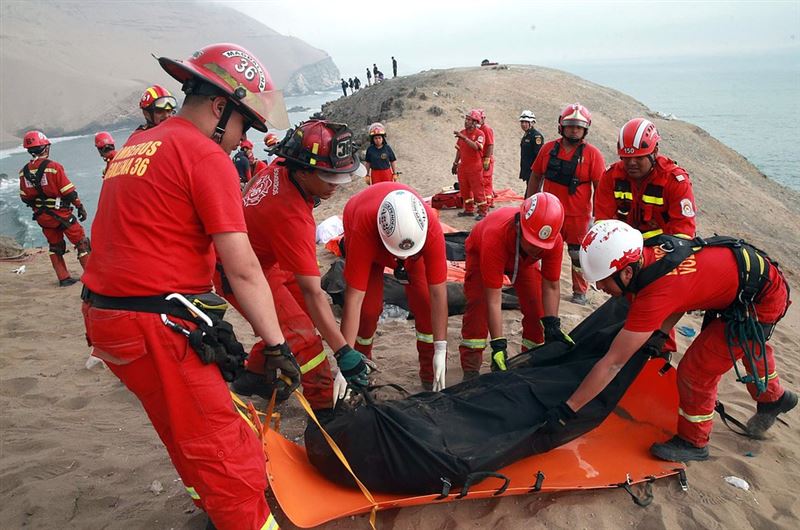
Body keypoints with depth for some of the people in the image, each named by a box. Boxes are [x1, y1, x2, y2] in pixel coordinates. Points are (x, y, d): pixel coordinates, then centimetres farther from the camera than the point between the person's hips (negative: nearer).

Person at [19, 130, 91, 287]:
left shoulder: (24, 171, 2)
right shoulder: (53, 166, -16)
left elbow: (24, 198, 8)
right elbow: (69, 191, -16)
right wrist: (80, 207, -5)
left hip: (42, 216, 6)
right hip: (61, 214, -6)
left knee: (55, 247, 18)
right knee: (81, 243, 5)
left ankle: (64, 278, 21)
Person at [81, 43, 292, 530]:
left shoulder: (134, 147, 15)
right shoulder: (206, 155, -12)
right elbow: (243, 268, -17)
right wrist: (277, 347, -14)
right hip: (157, 327, -9)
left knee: (187, 434, 25)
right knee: (223, 452, 0)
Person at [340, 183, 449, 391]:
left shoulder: (431, 229, -41)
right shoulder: (363, 229, -45)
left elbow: (438, 292, -34)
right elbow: (354, 298, -43)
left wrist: (441, 350, -33)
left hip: (412, 232, 1)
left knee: (425, 302, -10)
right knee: (369, 306, -14)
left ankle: (430, 374, 8)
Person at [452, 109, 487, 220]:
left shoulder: (479, 133, -9)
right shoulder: (462, 132, 10)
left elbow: (476, 146, -28)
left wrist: (464, 138, -33)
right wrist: (455, 163, 18)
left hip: (475, 166, -7)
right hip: (463, 166, 7)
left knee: (477, 190, -4)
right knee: (464, 189, 12)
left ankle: (483, 212, 3)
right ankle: (469, 210, 25)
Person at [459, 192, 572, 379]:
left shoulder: (555, 241, -37)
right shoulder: (495, 236, -48)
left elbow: (551, 287, -21)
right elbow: (493, 299, -43)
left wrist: (552, 326, -28)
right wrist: (498, 345, -42)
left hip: (523, 258, 3)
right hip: (481, 252, -3)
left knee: (537, 308, -7)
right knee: (478, 306, -18)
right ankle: (470, 370, -7)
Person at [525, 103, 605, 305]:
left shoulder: (592, 154, -8)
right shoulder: (548, 149, 1)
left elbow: (600, 188, -7)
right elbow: (535, 177, 9)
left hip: (578, 216, -3)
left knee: (579, 256, 9)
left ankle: (580, 292, 25)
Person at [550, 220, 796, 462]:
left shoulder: (655, 293, -38)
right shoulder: (644, 256, -16)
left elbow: (613, 363, -34)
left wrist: (567, 409, -28)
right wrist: (661, 333, -11)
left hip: (761, 302, -9)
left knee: (696, 370, -5)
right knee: (750, 345, 34)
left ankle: (693, 442, 19)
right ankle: (773, 398, 63)